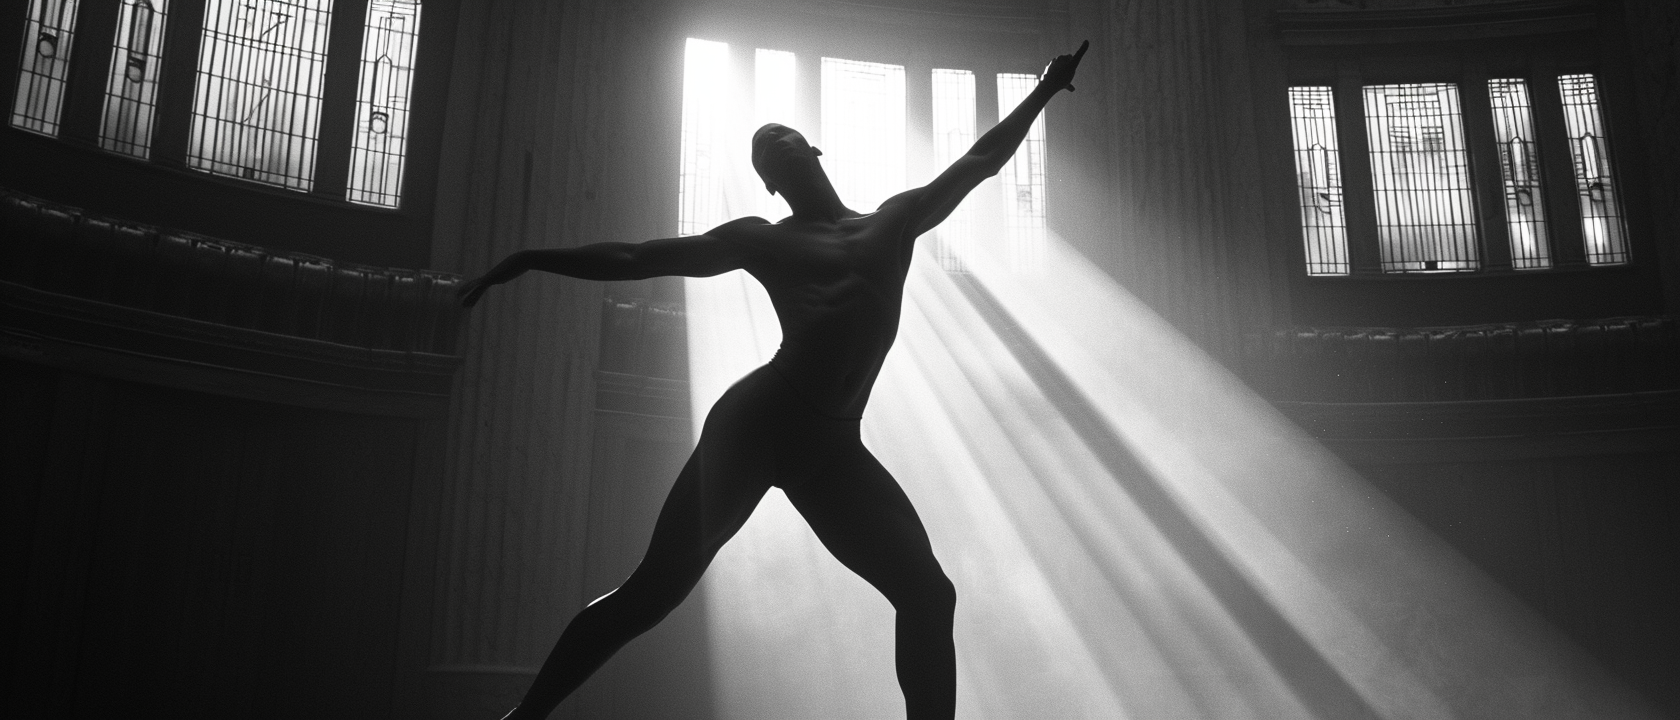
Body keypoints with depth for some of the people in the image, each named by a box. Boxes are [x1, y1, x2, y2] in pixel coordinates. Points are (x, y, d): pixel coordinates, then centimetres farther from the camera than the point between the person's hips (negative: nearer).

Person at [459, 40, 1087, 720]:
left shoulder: (894, 220, 23)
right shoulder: (761, 238, 15)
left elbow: (978, 162, 31)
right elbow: (635, 257, 15)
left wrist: (1045, 91, 34)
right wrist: (534, 258, 10)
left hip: (831, 446, 4)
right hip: (759, 421, -3)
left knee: (928, 594, -4)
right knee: (654, 591, -8)